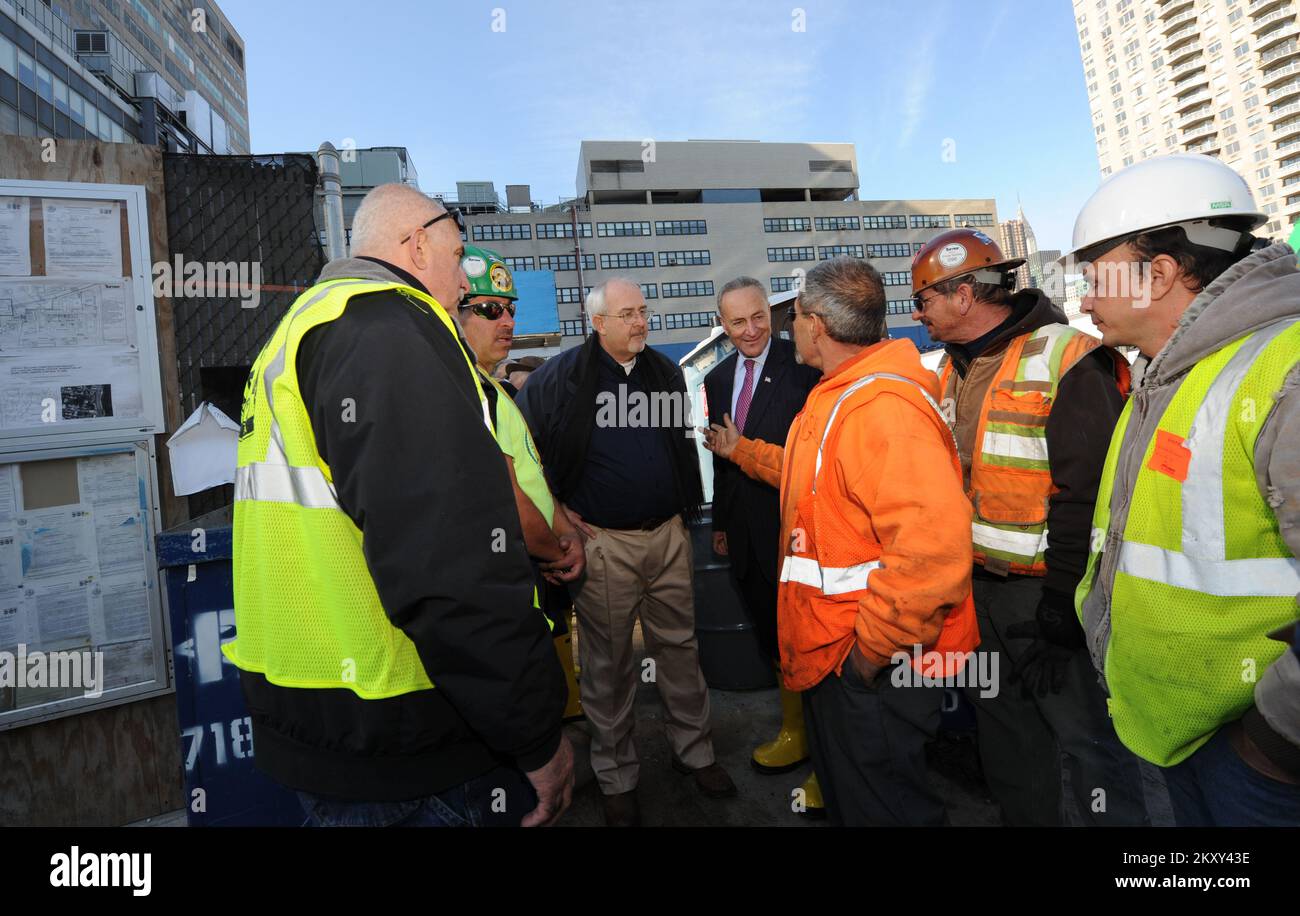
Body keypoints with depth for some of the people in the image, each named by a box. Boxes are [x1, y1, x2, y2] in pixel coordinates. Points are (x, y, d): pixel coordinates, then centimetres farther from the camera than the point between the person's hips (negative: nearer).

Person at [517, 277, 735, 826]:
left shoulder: (665, 372, 9)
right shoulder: (560, 377, -8)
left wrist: (688, 509, 14)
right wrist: (558, 512, -7)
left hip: (668, 535, 4)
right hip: (604, 543, -4)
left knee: (680, 647, 14)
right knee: (609, 663, 8)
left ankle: (694, 750, 34)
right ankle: (617, 779, 26)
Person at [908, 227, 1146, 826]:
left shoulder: (1067, 364, -16)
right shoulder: (949, 370, 8)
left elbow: (1086, 501, -19)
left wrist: (1057, 614, -18)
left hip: (1045, 594, -7)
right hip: (975, 588, 8)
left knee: (1087, 738, 4)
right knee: (1003, 729, 20)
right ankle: (1025, 819, 40)